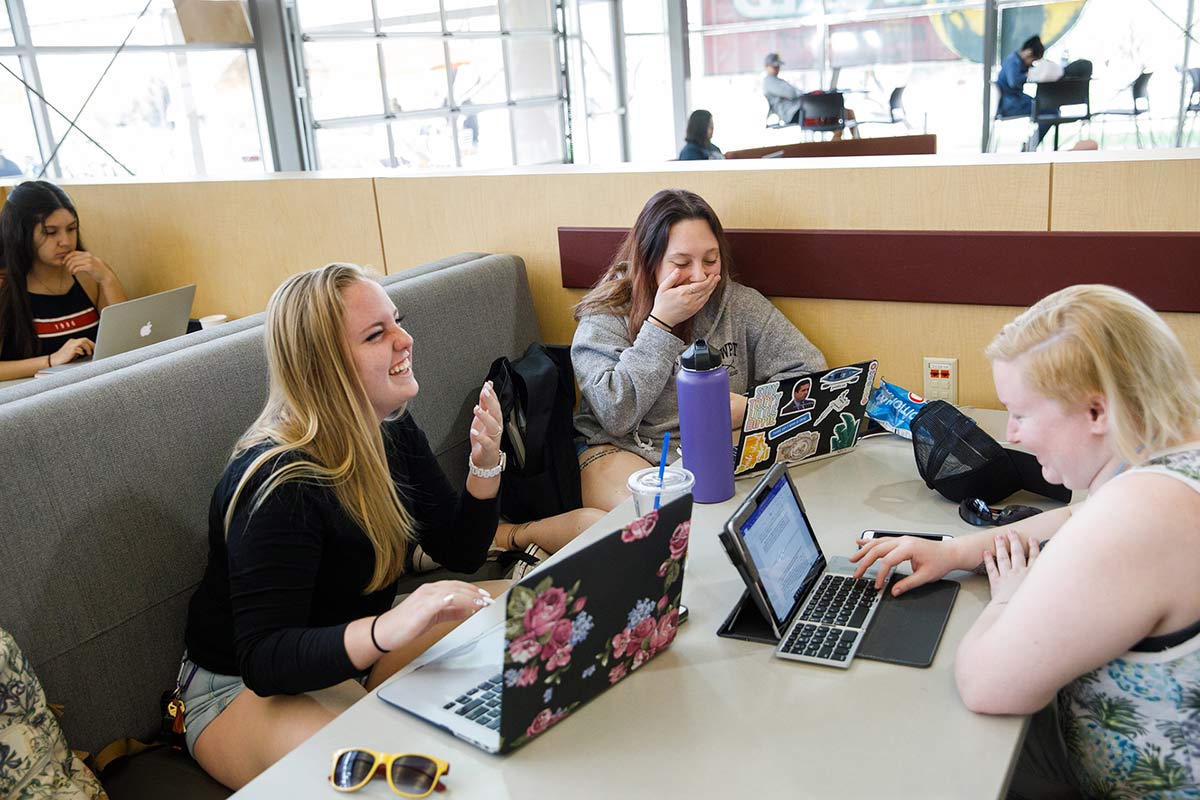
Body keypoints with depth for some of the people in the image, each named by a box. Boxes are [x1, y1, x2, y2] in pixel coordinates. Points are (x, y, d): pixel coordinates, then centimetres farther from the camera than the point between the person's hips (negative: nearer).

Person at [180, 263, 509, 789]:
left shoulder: (392, 431, -5)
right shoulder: (279, 486, -29)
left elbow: (460, 553, 1)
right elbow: (263, 660, -34)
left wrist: (486, 465, -17)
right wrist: (387, 628, -51)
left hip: (358, 650, 8)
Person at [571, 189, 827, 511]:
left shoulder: (739, 303, 1)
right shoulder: (606, 317, -5)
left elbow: (811, 373, 1)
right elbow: (616, 418, -18)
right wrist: (661, 324, -19)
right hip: (623, 450, -3)